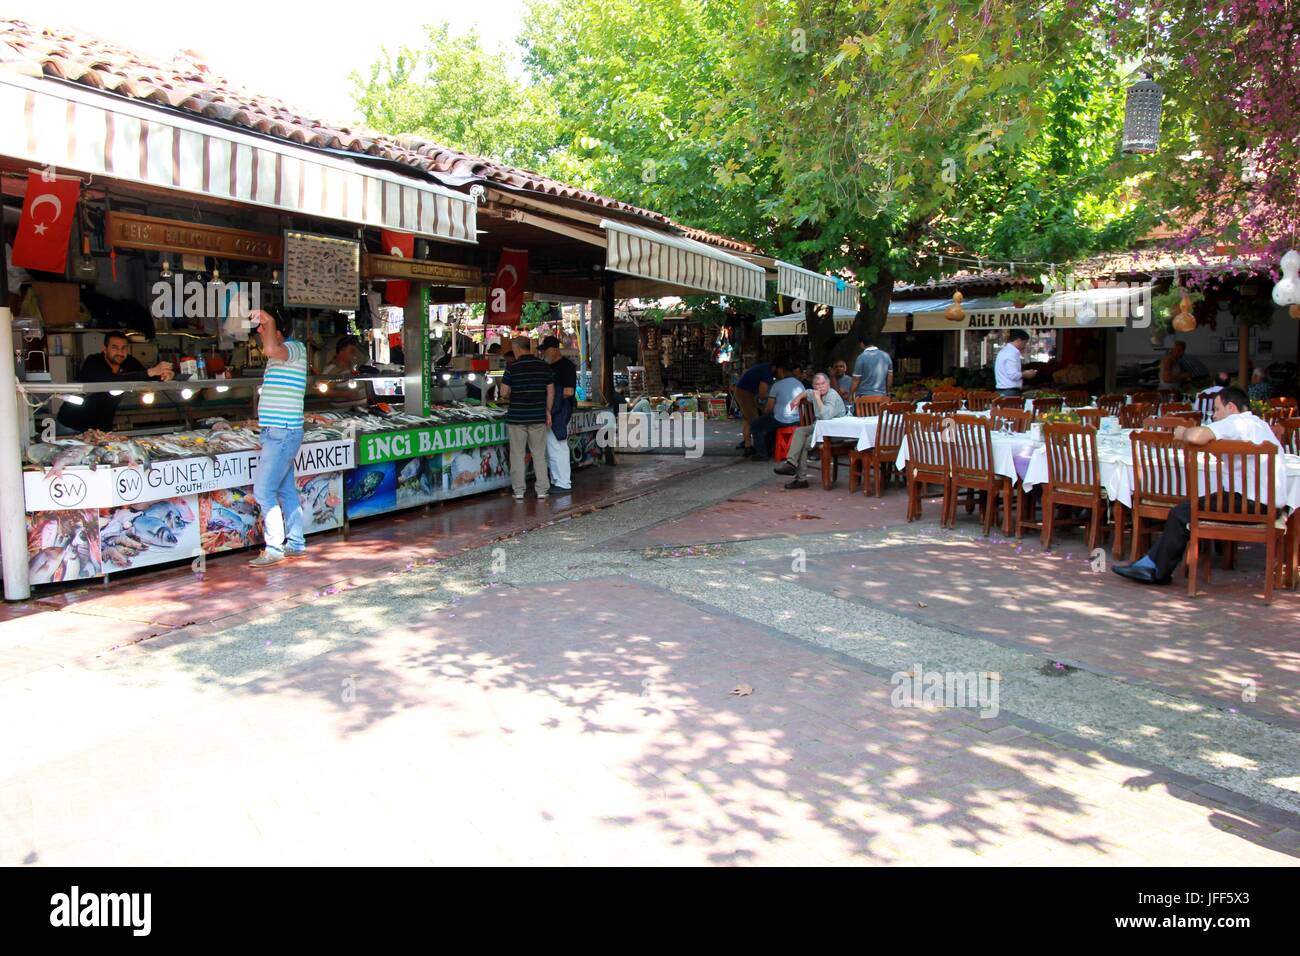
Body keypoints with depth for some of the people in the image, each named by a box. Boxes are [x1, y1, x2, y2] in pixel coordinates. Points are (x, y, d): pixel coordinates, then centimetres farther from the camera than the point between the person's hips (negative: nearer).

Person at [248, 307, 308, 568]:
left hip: (282, 433, -11)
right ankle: (295, 544, 18)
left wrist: (269, 320, -22)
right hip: (276, 432, 11)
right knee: (286, 490, 12)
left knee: (263, 491, -10)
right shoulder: (282, 353, 18)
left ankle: (274, 548, -7)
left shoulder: (295, 348, -13)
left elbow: (270, 349, -34)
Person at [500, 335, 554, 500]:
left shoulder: (512, 367, -8)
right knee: (539, 454, 9)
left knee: (517, 454, 6)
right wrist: (548, 412, 9)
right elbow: (551, 392, 3)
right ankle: (542, 491, 9)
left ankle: (518, 491, 9)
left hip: (516, 417, -2)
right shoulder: (544, 366, 2)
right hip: (538, 417, 3)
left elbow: (504, 393, -7)